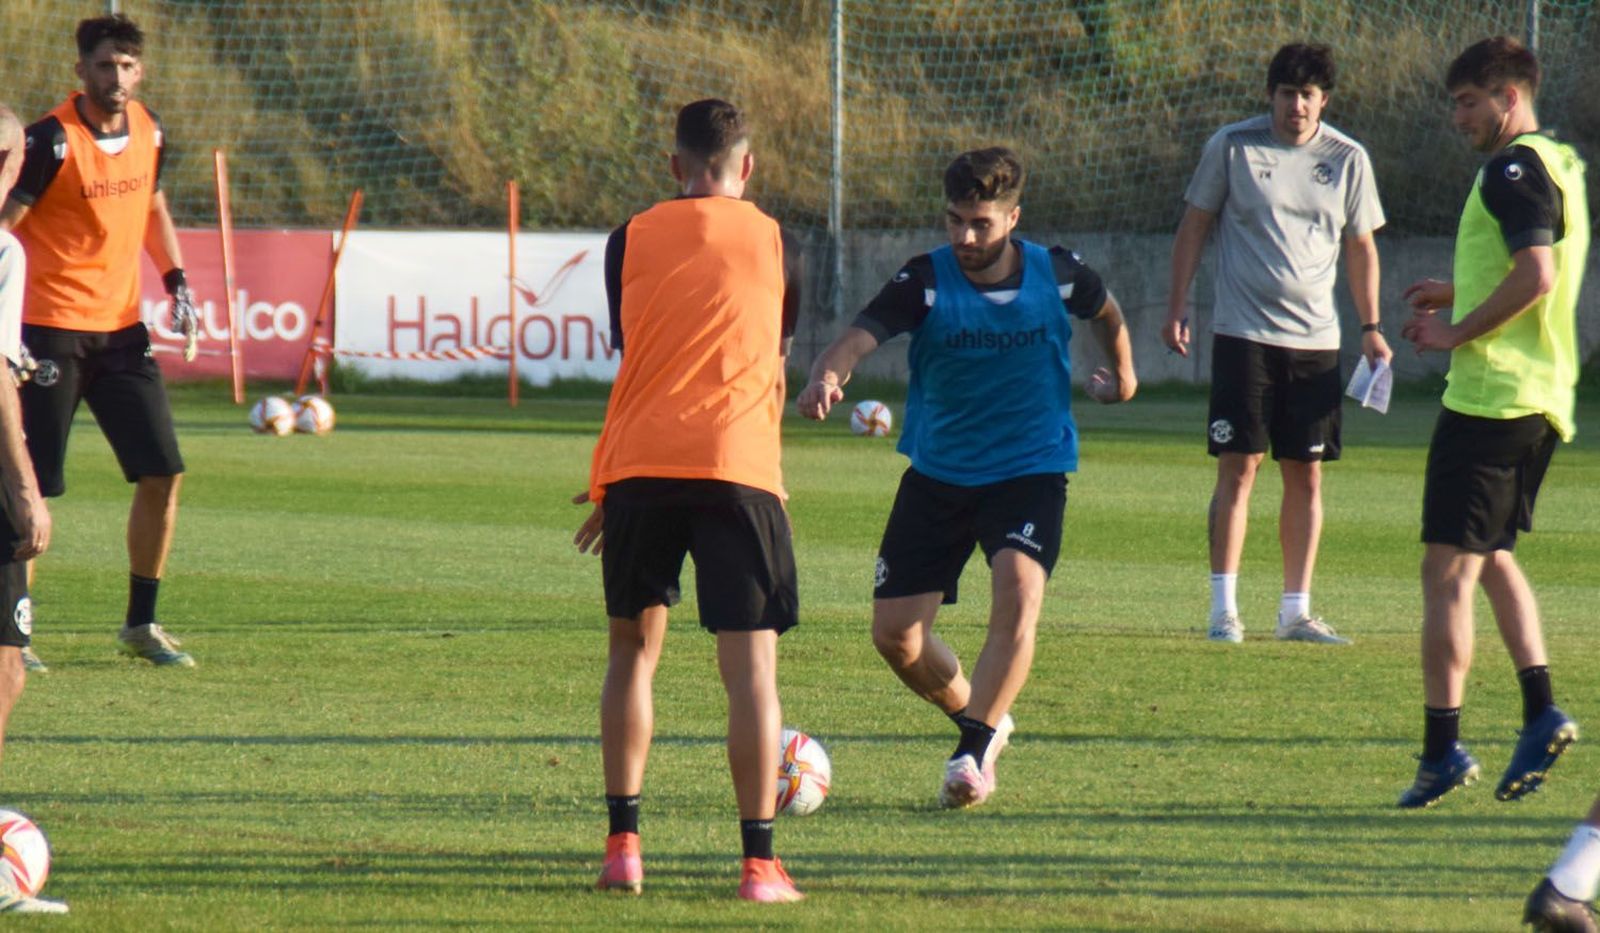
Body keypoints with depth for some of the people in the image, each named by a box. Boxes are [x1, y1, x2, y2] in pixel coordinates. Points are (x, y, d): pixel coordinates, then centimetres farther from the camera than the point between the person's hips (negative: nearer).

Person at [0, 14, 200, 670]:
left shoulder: (148, 132, 6)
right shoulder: (53, 141, -15)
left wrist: (176, 280, 11)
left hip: (121, 327, 6)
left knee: (163, 473, 2)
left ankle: (141, 623, 14)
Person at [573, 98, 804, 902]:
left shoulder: (632, 239, 10)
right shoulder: (774, 244, 9)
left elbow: (629, 354, 14)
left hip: (638, 468, 2)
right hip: (739, 470, -1)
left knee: (633, 649, 17)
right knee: (751, 667, -2)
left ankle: (623, 844, 13)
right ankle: (760, 860, -9)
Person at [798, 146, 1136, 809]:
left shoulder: (1056, 276, -8)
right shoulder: (926, 281, -13)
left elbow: (1106, 313, 16)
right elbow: (861, 335, -30)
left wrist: (1123, 377, 27)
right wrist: (828, 375, -51)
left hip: (1032, 470, -1)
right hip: (938, 474, 2)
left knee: (1019, 588, -28)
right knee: (894, 632, -2)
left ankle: (974, 753, -20)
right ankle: (981, 719, 25)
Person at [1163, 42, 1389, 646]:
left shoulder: (1347, 160, 5)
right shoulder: (1232, 147, -2)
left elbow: (1360, 247, 14)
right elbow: (1195, 225, 5)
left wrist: (1370, 328, 7)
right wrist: (1176, 309, 0)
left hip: (1315, 340, 3)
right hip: (1242, 334, -3)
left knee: (1306, 476, 4)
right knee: (1238, 468, -6)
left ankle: (1296, 611, 10)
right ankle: (1224, 609, -3)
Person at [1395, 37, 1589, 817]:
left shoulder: (1514, 169, -14)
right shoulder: (1560, 165, 17)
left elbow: (1535, 275, -25)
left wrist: (1458, 333, -15)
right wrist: (1460, 294, 20)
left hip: (1490, 395, -10)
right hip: (1543, 400, 10)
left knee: (1447, 572, -7)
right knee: (1492, 556, 22)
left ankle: (1442, 747, -8)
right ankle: (1540, 710, 12)